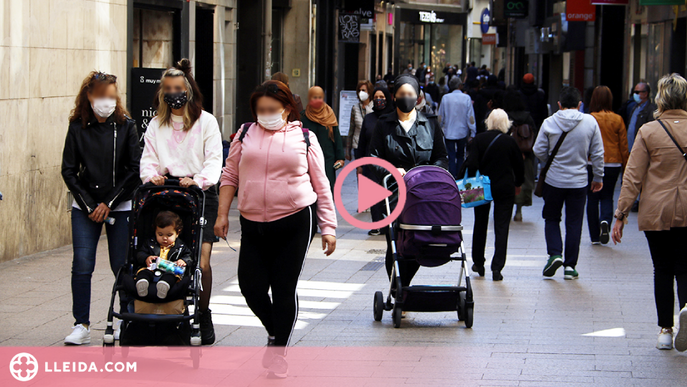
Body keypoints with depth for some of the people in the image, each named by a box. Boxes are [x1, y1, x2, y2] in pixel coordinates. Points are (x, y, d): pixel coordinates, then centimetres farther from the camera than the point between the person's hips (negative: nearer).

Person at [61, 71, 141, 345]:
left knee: (122, 265, 0)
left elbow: (134, 170, -2)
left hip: (120, 206, -1)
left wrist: (109, 203, -7)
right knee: (82, 264, -8)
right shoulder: (77, 129, 2)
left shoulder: (125, 126, 0)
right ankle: (81, 325, -2)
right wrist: (88, 205, -5)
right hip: (85, 207, 1)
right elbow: (68, 171, 3)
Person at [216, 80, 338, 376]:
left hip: (295, 222, -2)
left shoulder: (305, 138, 4)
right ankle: (275, 332, 27)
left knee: (284, 289, -1)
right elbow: (230, 176, 13)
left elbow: (321, 185, 7)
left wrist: (328, 227, 4)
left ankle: (278, 351, 13)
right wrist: (222, 215, 4)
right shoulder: (245, 135, 9)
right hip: (253, 225, 2)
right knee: (251, 286, -1)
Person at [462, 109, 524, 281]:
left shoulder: (478, 140, -7)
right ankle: (497, 268, -7)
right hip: (505, 189, -1)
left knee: (480, 225, 17)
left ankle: (478, 263, 26)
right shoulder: (510, 142, -7)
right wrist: (517, 184, 19)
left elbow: (471, 164, -13)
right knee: (502, 228, 1)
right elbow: (519, 166, 2)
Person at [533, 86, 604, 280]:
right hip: (579, 182, 0)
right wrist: (598, 177, 12)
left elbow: (539, 151, -3)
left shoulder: (549, 122, -7)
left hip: (553, 179, 0)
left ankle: (554, 253, -4)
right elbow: (597, 153, 0)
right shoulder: (590, 122, -5)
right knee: (574, 223, 8)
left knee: (551, 219, 16)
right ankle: (570, 266, 9)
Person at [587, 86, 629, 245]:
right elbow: (624, 145, 2)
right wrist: (626, 166, 12)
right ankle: (606, 220, -16)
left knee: (592, 198, 9)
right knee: (607, 196, 15)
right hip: (613, 164, 2)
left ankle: (595, 236, 10)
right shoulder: (617, 120, -2)